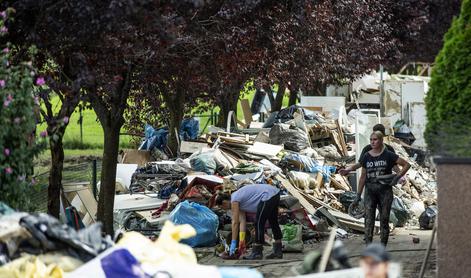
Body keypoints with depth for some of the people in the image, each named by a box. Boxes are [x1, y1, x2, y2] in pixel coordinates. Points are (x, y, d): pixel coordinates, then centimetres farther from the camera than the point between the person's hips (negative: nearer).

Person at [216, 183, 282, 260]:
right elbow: (242, 221, 17)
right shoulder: (239, 202, 20)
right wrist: (242, 241, 14)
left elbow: (235, 223, -8)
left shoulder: (234, 201, -7)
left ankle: (257, 253, 2)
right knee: (273, 223, 19)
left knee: (259, 224, -4)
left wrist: (233, 243, -4)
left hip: (268, 196, -10)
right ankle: (278, 252, 25)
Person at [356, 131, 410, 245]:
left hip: (385, 190, -2)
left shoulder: (388, 156, -2)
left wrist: (397, 177, -8)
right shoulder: (366, 157, 6)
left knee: (384, 220, 4)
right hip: (370, 191, 2)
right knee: (368, 220, -9)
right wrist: (358, 195, 10)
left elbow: (406, 165, 2)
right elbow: (363, 177, 12)